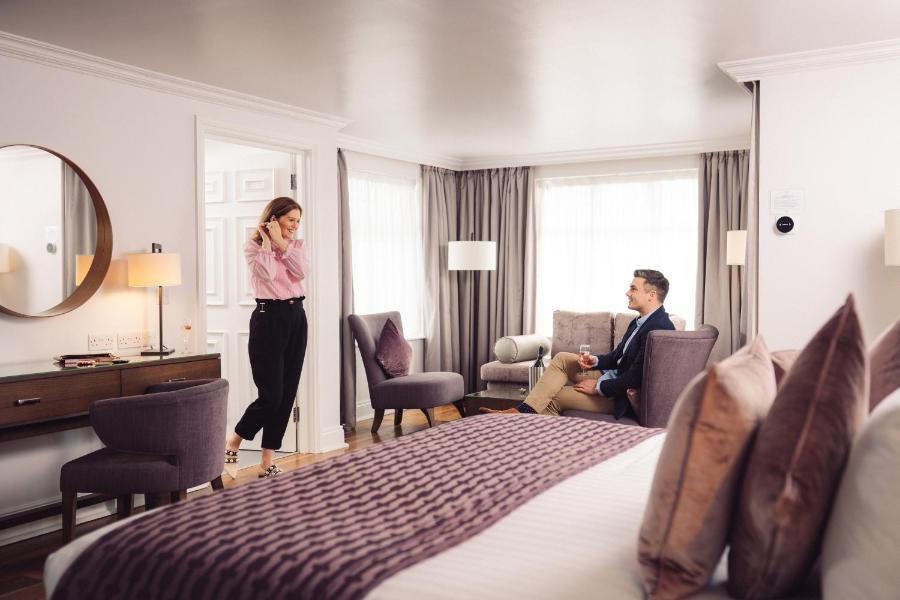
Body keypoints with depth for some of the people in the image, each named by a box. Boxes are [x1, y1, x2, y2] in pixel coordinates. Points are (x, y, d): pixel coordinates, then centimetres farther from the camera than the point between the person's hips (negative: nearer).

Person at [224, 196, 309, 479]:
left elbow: (302, 272, -5)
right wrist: (267, 241, -9)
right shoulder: (253, 246, -2)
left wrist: (282, 244, -7)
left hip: (296, 318, 6)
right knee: (271, 395, -9)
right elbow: (267, 274, -19)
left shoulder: (297, 245, 13)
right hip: (269, 318, -6)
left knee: (287, 394, 5)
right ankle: (232, 444, 17)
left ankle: (268, 463, 14)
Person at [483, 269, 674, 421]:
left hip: (621, 396, -9)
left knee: (554, 396, -7)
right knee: (562, 358, -2)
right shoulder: (640, 322, 8)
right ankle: (525, 410, -10)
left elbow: (635, 378, -28)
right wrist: (595, 361, -4)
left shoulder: (659, 328, -24)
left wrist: (598, 387, -17)